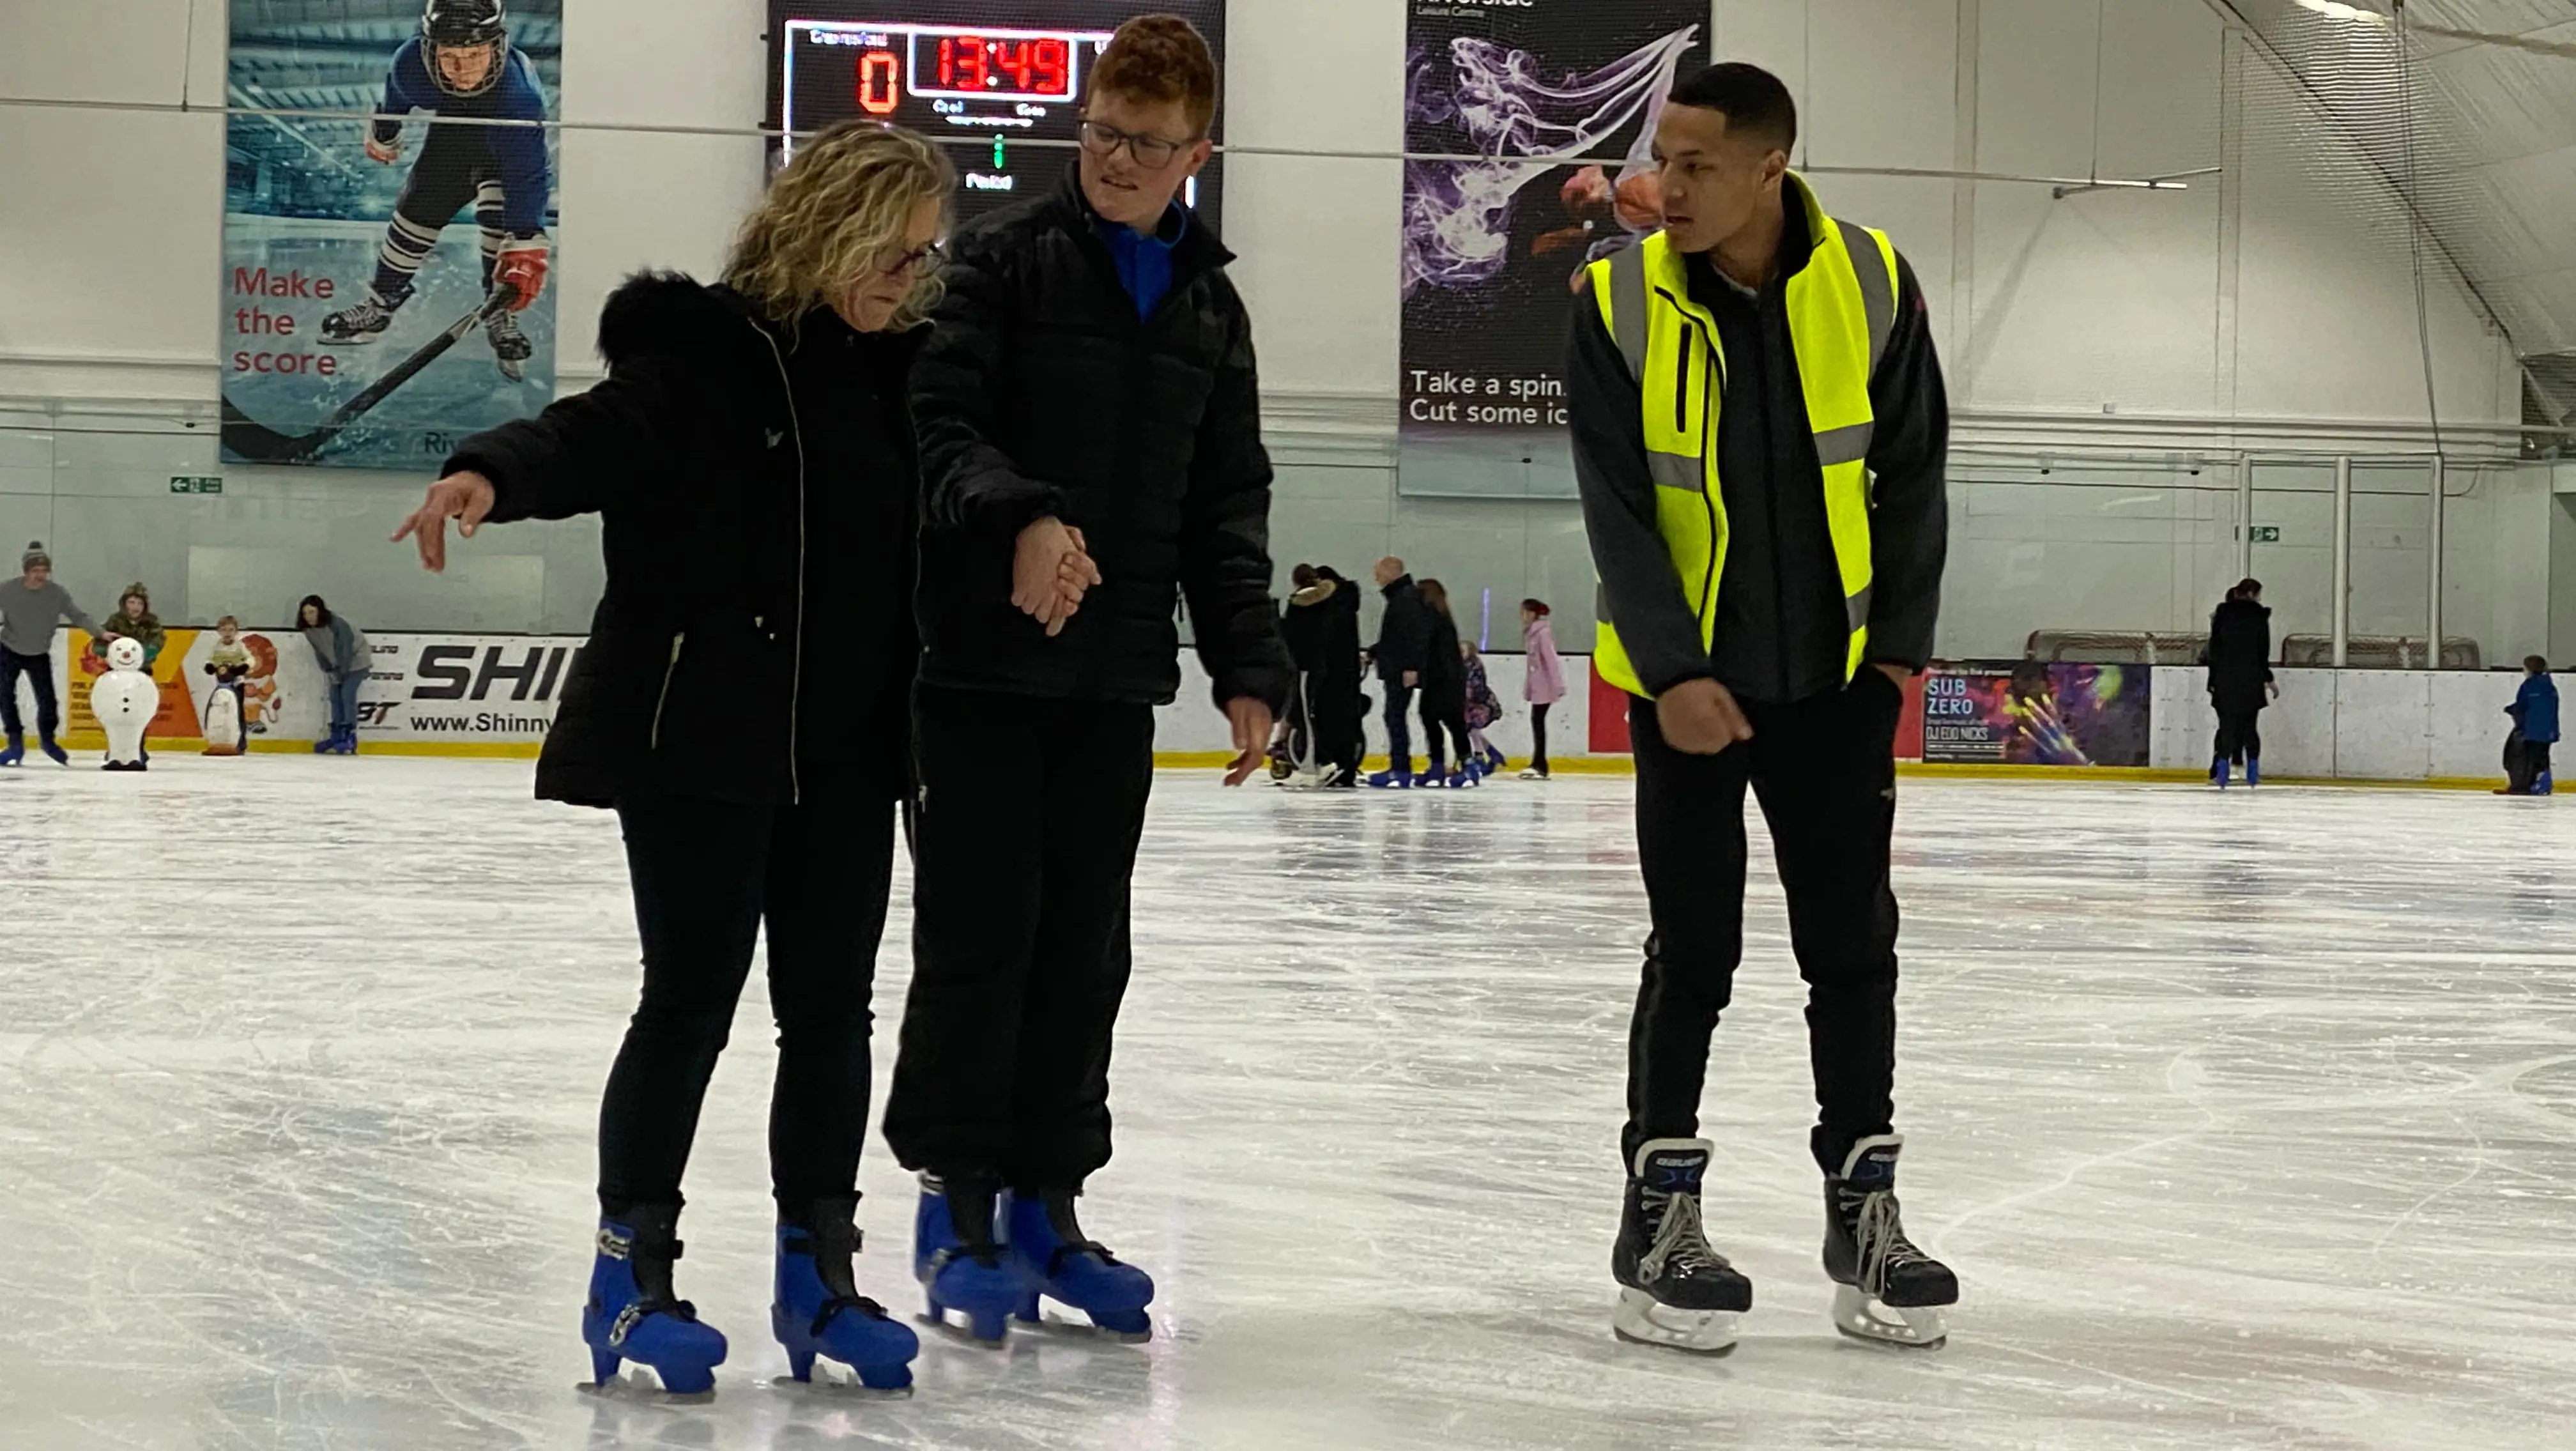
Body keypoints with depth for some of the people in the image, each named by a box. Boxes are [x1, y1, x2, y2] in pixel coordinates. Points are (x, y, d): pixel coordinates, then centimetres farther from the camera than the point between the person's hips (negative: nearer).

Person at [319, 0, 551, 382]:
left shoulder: (520, 96, -45)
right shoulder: (412, 63, -33)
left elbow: (527, 175, -48)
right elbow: (397, 91, -6)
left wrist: (525, 248, -55)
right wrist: (383, 133, 13)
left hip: (511, 140, -4)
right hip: (451, 133, 4)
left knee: (501, 215, -23)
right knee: (418, 210, 4)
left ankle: (502, 316, -3)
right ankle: (380, 303, 26)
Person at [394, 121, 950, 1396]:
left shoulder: (899, 371, 10)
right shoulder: (705, 351, -10)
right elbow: (593, 438, -25)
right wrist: (492, 474, -43)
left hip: (845, 751, 6)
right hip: (697, 740, -6)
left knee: (830, 1010, 9)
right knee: (690, 1002, 0)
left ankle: (817, 1277, 19)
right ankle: (629, 1277, 12)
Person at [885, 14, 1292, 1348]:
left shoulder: (1209, 307, 13)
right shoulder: (1007, 258, -2)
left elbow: (1227, 510, 14)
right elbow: (939, 424, -12)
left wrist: (1248, 667, 6)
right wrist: (1020, 516, -30)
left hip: (1117, 679, 5)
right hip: (985, 656, -5)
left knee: (1086, 947, 8)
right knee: (980, 937, -3)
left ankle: (1044, 1199, 17)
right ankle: (957, 1198, 8)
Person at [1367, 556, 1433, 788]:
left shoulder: (1408, 598, -14)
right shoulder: (1397, 597, 20)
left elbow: (1416, 635, -23)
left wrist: (1411, 666, -27)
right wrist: (1373, 653, 23)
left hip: (1402, 672, -11)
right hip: (1394, 669, 11)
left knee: (1395, 716, -10)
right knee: (1394, 717, 11)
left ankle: (1401, 770, -11)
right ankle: (1398, 767, 14)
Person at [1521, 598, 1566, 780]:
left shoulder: (1543, 632, -15)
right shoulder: (1530, 632, 12)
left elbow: (1551, 658, -19)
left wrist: (1557, 685, -22)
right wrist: (1527, 686, 14)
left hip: (1545, 684, -9)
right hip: (1536, 684, 9)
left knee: (1538, 720, -6)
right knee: (1536, 721, 11)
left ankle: (1540, 765, -2)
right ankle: (1538, 764, 17)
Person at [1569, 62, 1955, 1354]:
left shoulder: (1870, 287, -8)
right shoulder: (1620, 306, -11)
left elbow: (1912, 476, 1)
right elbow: (1614, 508, -11)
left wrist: (1899, 645, -3)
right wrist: (1671, 672, -18)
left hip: (1838, 676, 2)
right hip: (1688, 682, -2)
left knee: (1853, 942, 6)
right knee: (1694, 949, 0)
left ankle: (1862, 1208, 17)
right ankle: (1659, 1210, 11)